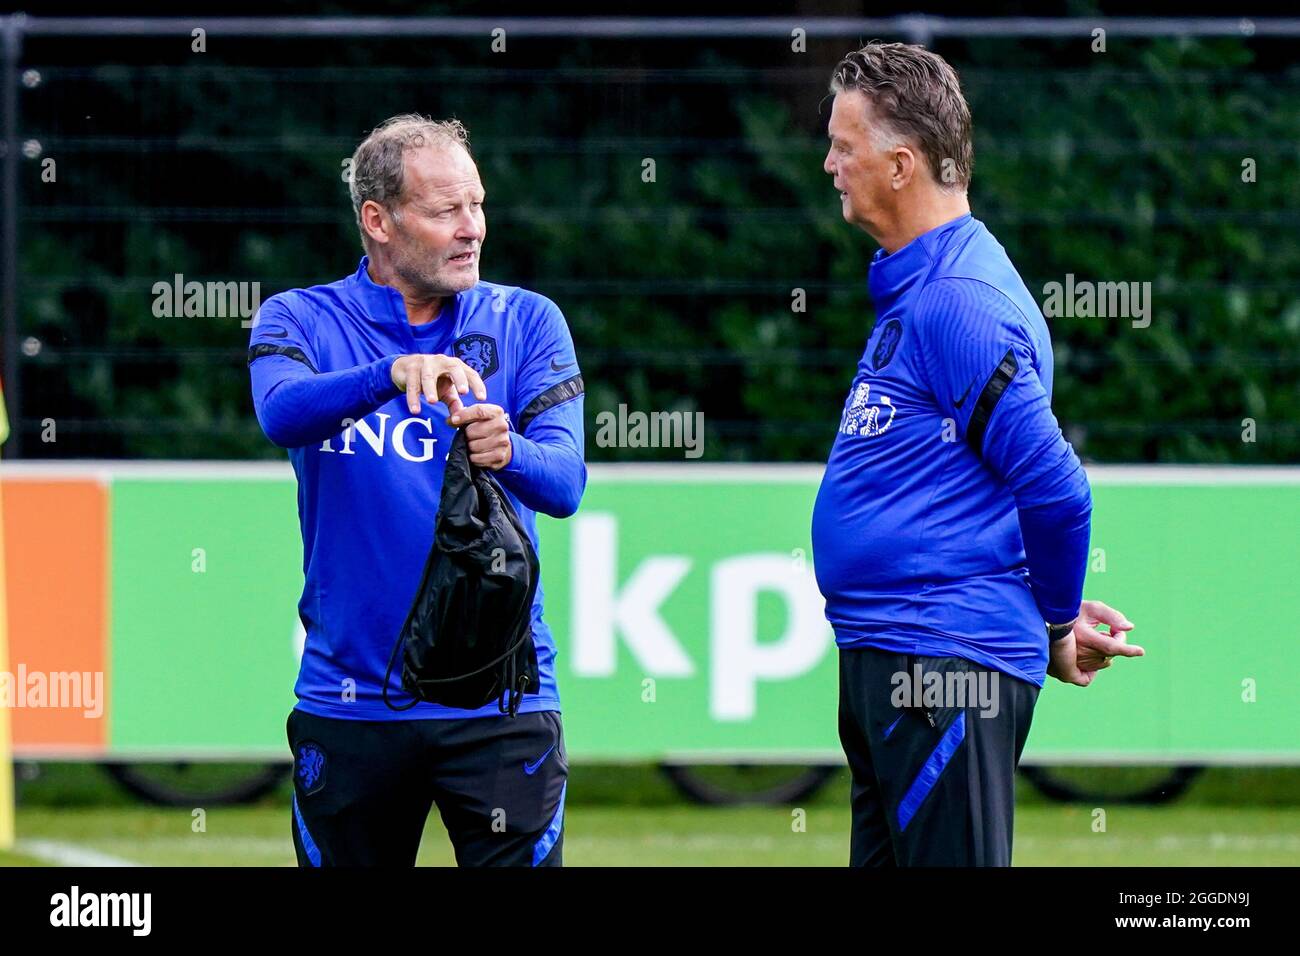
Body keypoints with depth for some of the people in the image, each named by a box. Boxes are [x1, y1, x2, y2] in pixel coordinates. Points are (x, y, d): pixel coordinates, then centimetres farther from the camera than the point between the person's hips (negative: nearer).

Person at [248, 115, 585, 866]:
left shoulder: (526, 322, 4)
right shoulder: (301, 321, 2)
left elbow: (565, 482, -9)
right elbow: (281, 412, -21)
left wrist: (509, 453, -33)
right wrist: (393, 373, -39)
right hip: (348, 709, 0)